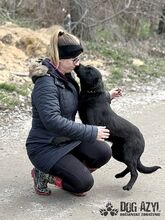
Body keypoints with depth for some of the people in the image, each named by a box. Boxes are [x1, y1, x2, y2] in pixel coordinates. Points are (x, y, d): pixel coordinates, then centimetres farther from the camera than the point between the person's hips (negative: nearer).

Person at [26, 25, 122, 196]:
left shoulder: (66, 77, 5)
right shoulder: (46, 83, -24)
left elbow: (80, 100, 24)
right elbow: (53, 121, -35)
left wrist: (106, 96, 16)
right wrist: (91, 132, -33)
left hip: (66, 140, 8)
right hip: (45, 147, -8)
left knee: (103, 152, -10)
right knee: (84, 184, -18)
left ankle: (70, 172, 10)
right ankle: (43, 175, 3)